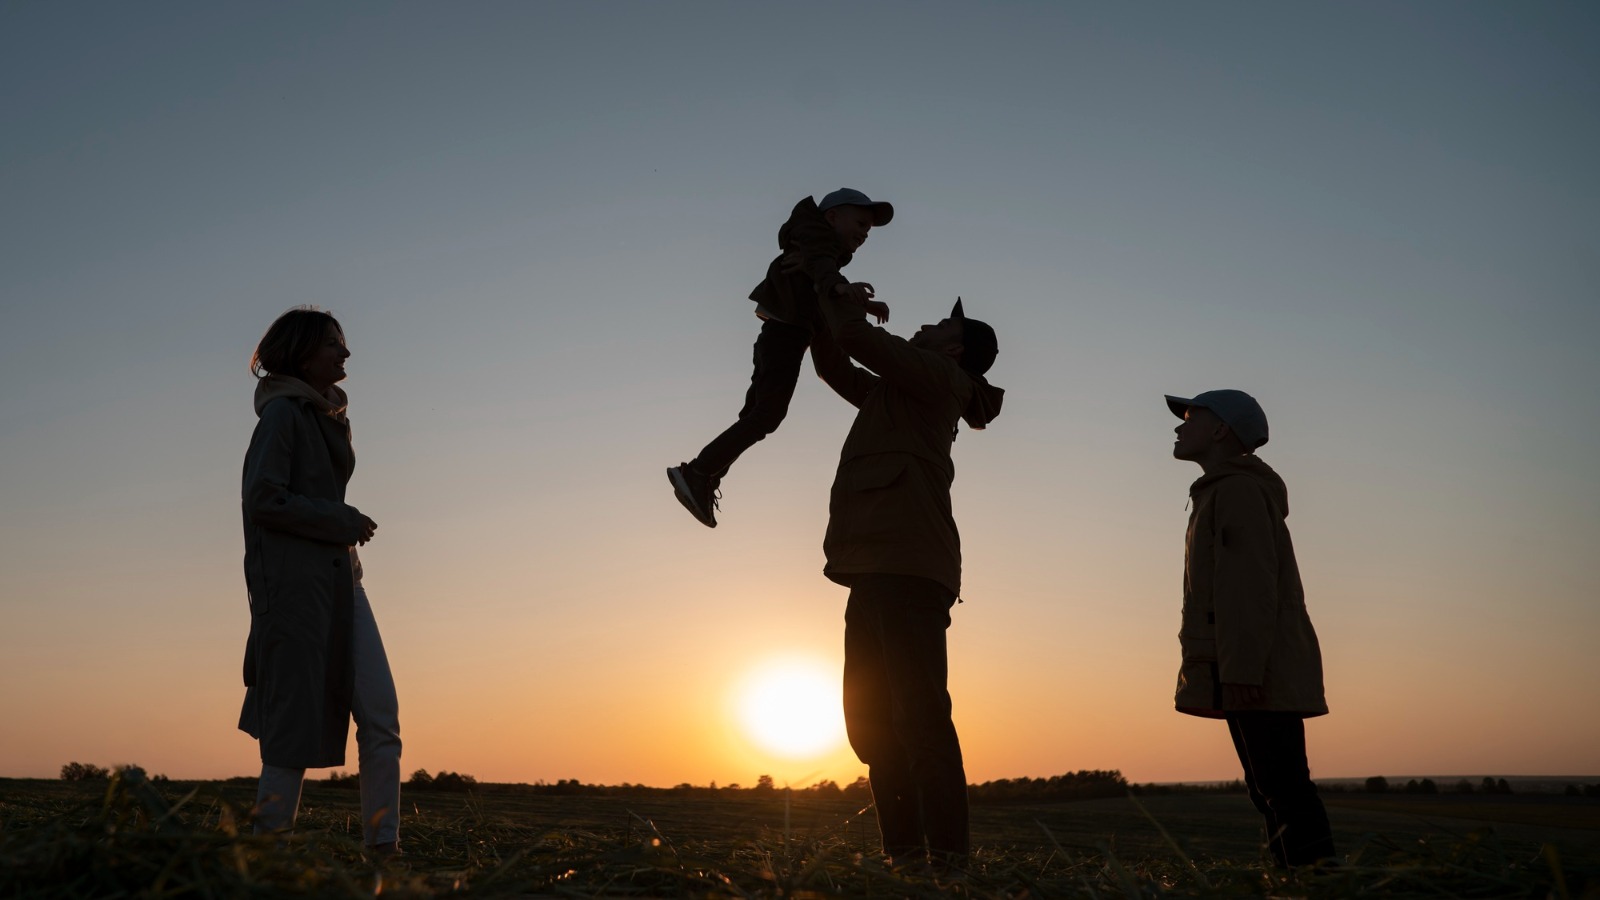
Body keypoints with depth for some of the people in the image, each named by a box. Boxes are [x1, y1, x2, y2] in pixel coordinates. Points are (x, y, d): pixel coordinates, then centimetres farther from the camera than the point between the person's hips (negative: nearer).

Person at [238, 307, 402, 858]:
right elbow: (262, 498, -15)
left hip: (342, 581, 8)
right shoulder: (282, 412, -5)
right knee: (298, 725, -5)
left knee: (381, 717, -2)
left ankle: (382, 845, 0)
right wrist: (345, 522, -11)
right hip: (296, 582, -8)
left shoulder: (328, 416, 20)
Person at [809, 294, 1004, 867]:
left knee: (919, 713, -14)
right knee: (869, 717, 7)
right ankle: (903, 850, 9)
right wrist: (821, 308, 26)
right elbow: (833, 365, 36)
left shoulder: (941, 378, 4)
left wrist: (832, 302, 13)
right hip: (878, 568, 10)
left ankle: (948, 855, -14)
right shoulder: (896, 392, 29)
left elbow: (859, 339, -4)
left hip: (908, 569, -10)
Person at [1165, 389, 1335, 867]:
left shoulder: (1238, 489, -6)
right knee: (1277, 793, 9)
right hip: (1264, 682, 10)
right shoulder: (1220, 493, 25)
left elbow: (1252, 586, -17)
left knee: (1284, 793, -13)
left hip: (1261, 679, -10)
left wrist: (1242, 668, -22)